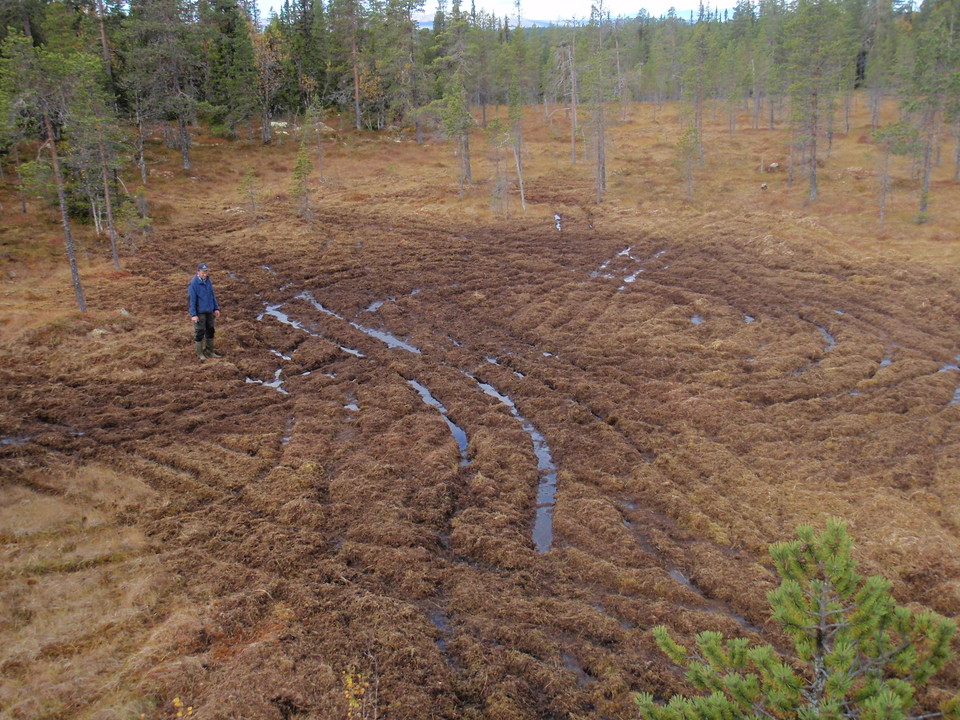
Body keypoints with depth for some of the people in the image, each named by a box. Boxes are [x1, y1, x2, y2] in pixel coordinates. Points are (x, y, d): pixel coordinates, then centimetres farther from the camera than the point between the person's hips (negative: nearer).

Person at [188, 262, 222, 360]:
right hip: (199, 312, -6)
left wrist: (216, 308, 10)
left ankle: (210, 351, 28)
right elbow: (192, 300, -16)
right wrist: (193, 314, -18)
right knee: (199, 332, 5)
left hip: (209, 311, 6)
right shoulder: (193, 283, -17)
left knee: (210, 330, 14)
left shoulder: (208, 280, 1)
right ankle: (200, 353, 19)